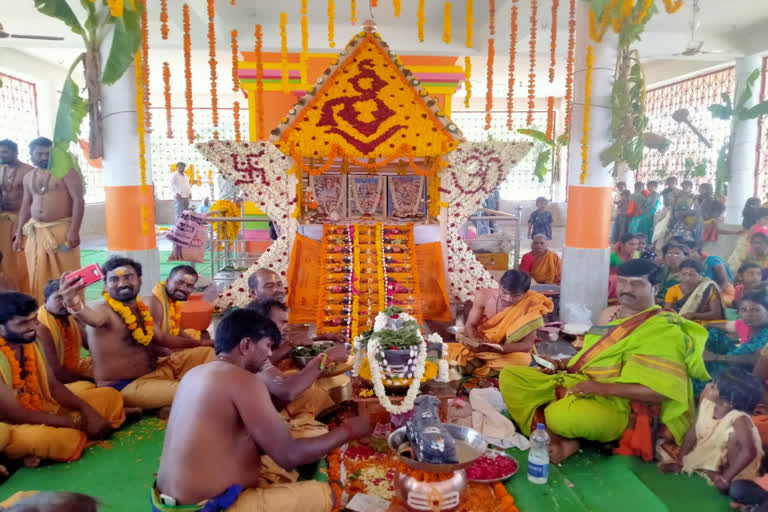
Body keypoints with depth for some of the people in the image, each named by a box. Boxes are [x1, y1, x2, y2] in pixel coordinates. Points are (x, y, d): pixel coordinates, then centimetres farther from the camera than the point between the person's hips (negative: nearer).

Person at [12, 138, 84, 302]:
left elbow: (78, 200, -12)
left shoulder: (65, 170, -5)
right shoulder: (28, 177, 14)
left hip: (62, 229, -6)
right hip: (36, 232, 6)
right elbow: (26, 205, 20)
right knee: (38, 277, 7)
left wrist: (74, 230, -20)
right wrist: (19, 233, 14)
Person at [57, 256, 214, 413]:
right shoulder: (104, 311, -18)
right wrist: (74, 305, -67)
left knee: (207, 352, 10)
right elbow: (93, 317, -44)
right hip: (123, 386, -8)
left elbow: (160, 338, 20)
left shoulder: (141, 308, 6)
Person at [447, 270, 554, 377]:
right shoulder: (484, 296, -15)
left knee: (522, 359, -35)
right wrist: (476, 342, -30)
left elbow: (527, 344, -20)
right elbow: (470, 325, -7)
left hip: (508, 351, -1)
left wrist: (498, 349, -36)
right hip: (480, 345, 1)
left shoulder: (530, 306, -21)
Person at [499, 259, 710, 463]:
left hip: (615, 403, -8)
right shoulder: (609, 314, 15)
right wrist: (567, 366, 5)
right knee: (509, 375, -5)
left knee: (563, 415, -41)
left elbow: (663, 391, -17)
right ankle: (559, 441, -18)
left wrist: (603, 388, -21)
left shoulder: (665, 329, -9)